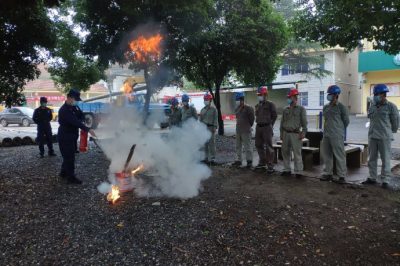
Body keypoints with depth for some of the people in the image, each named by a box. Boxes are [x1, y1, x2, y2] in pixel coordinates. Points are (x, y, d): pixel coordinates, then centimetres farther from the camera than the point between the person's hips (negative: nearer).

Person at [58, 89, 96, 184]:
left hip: (71, 136, 9)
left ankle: (63, 172, 31)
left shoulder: (72, 108, 11)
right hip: (65, 137, -9)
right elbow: (75, 122, -31)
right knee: (69, 157, -5)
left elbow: (77, 118, 15)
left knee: (68, 156, 18)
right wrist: (88, 129, -37)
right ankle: (71, 177, 2)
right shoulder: (64, 110, -21)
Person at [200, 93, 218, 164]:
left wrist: (215, 127, -12)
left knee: (211, 143, -6)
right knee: (205, 143, 7)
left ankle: (212, 158, -3)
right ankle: (206, 157, 15)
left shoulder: (214, 109, 1)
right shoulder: (202, 110, 16)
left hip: (210, 127, -5)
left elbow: (215, 119, -4)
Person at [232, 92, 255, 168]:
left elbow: (252, 118, -7)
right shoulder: (237, 109, 10)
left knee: (247, 146, -5)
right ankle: (239, 160, 23)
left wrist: (249, 125, 0)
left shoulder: (248, 108, -12)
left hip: (246, 131, -8)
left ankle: (249, 161, 4)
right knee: (238, 146, 13)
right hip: (238, 130, 8)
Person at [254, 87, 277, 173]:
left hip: (267, 127, -7)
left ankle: (270, 166, -2)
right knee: (259, 145, 11)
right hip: (258, 127, 7)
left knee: (268, 146, -6)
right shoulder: (257, 106, 13)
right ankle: (262, 162, 24)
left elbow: (274, 116, 1)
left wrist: (270, 125, 7)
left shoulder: (270, 104, -5)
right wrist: (259, 124, 13)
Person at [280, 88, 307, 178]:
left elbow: (304, 122, -3)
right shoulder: (285, 110, 15)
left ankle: (298, 172, 1)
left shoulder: (301, 109, 2)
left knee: (297, 153, -5)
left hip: (295, 134, -5)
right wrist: (281, 133, 13)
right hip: (286, 133, 5)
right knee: (285, 152, 8)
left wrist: (303, 132, -12)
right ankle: (287, 170, 19)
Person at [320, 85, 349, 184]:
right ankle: (328, 174, 21)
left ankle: (342, 176, 4)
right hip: (326, 135, 7)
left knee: (339, 156, -3)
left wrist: (339, 130, 10)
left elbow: (346, 121, 1)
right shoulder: (326, 107, 13)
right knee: (326, 155, 11)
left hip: (337, 136, -7)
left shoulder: (341, 107, -5)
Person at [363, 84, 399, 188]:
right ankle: (372, 178, 21)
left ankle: (384, 180, 11)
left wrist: (392, 131, 10)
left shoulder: (391, 107, -6)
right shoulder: (372, 107, 9)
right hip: (372, 137, 5)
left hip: (384, 137, -5)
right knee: (372, 158, 11)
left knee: (385, 159, 2)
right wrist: (373, 132, 15)